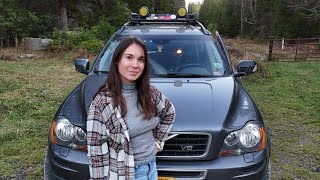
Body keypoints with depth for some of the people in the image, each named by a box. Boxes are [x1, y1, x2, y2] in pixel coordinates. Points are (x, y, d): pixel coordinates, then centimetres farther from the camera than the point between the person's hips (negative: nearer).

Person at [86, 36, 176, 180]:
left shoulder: (149, 92, -4)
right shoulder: (102, 102, -20)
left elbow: (169, 112, 14)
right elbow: (96, 152, -17)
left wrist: (157, 141, 7)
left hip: (151, 168, 6)